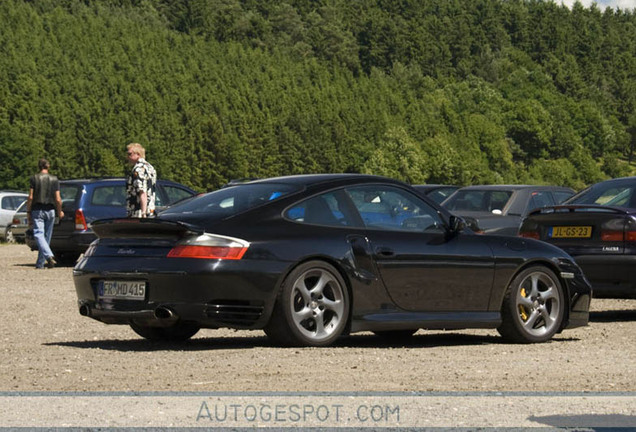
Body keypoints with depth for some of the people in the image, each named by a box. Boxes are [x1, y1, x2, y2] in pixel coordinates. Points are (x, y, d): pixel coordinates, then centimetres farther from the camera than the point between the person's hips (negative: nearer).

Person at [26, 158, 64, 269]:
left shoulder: (34, 178, -2)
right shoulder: (54, 179, 3)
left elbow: (30, 197, -7)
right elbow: (57, 199, -1)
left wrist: (28, 212, 2)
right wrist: (60, 211, 14)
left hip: (37, 210, -3)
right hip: (50, 210, 3)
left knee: (38, 235, -11)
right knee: (46, 237, 11)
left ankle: (49, 256, -33)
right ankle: (40, 263, 15)